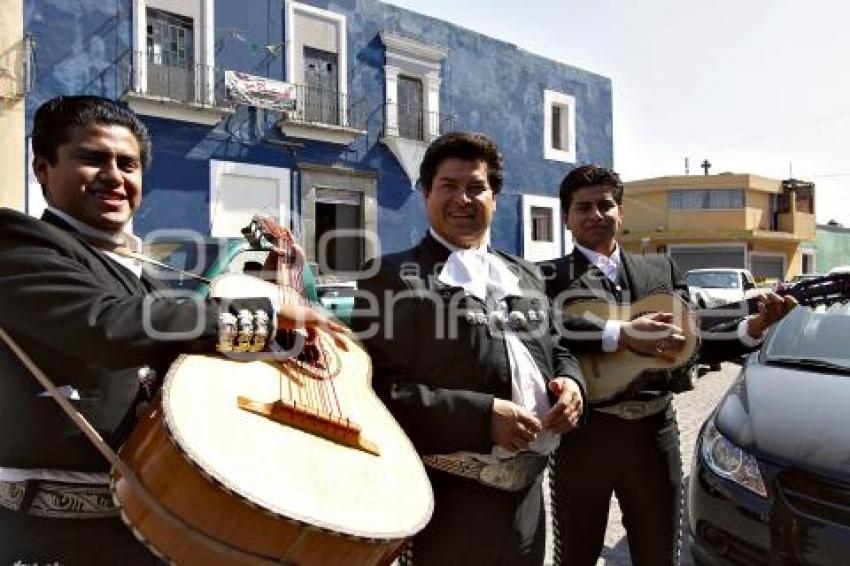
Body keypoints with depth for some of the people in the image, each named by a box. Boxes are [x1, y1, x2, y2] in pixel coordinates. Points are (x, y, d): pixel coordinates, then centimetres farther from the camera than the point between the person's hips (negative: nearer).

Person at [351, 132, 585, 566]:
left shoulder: (524, 275, 11)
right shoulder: (392, 275, -9)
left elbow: (555, 351, 20)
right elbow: (376, 389, -16)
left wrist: (570, 382, -3)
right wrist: (482, 416, -22)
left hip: (528, 492, 7)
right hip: (455, 500, -6)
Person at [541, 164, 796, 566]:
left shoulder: (662, 269, 11)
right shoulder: (551, 276, -3)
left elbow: (696, 343, 10)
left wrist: (754, 326, -6)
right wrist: (622, 334, -25)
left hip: (654, 431, 3)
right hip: (583, 432, -3)